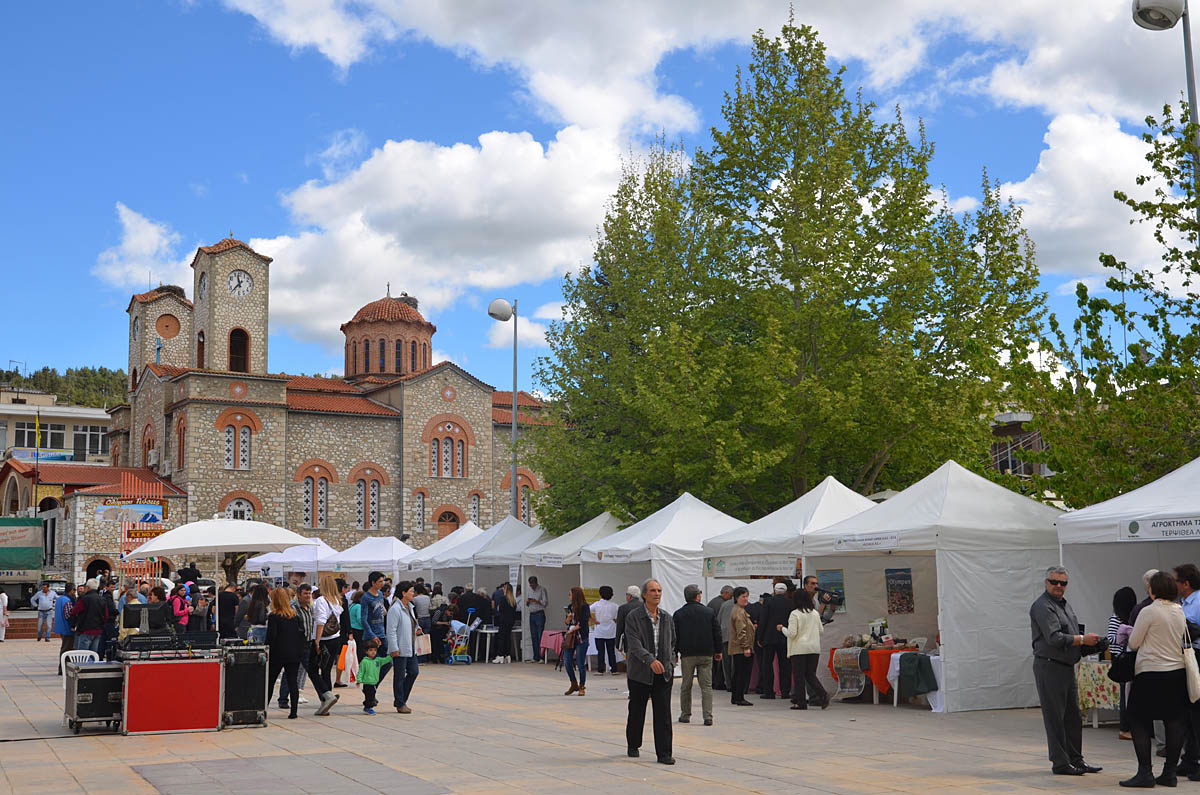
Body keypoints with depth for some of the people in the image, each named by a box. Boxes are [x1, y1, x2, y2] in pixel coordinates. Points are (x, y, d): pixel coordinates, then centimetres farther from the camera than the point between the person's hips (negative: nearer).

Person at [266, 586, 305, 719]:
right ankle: (293, 710, -2)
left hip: (278, 654, -4)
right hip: (294, 653, 4)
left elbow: (271, 636, -13)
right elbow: (302, 631, 7)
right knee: (292, 682, 3)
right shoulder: (295, 615, 5)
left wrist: (267, 649, -2)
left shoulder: (273, 616, -9)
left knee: (269, 682, 9)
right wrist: (300, 650, 13)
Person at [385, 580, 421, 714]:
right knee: (399, 676, 0)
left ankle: (400, 700, 21)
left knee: (414, 672, 9)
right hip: (400, 650, -9)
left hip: (410, 648, 9)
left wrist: (416, 630, 7)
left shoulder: (409, 607, 13)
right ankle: (400, 704, 10)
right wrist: (394, 649, -21)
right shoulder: (395, 609, -16)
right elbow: (391, 631, -19)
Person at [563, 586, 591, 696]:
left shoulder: (585, 607, -6)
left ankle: (582, 687, 12)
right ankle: (574, 685, 19)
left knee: (581, 664, -2)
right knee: (567, 662, 2)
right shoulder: (570, 607, 12)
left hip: (581, 638, -6)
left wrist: (572, 629, -5)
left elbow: (583, 623, -11)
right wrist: (568, 618, -5)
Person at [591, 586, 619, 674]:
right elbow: (616, 620, -2)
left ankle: (600, 670, 2)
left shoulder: (596, 604, -5)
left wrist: (595, 621, -6)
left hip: (599, 632, -1)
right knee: (611, 651, 8)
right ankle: (613, 670, 10)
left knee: (600, 651, 3)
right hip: (611, 633, 1)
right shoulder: (614, 606, -4)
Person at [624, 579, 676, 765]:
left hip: (663, 673, 3)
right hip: (640, 673, -3)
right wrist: (650, 660, -32)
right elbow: (634, 644, -19)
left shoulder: (666, 617, 8)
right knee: (636, 712, 12)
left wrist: (670, 663, 11)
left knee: (663, 715, -4)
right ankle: (633, 746, 32)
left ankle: (664, 753, -2)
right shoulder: (633, 617, -8)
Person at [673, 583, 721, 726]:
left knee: (686, 686, 11)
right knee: (706, 686, 1)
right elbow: (717, 633, 4)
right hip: (706, 654, 0)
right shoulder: (710, 612, 1)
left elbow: (675, 636, 1)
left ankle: (685, 715, 17)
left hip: (687, 655, 0)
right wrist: (718, 651, 13)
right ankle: (708, 717, -6)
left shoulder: (678, 614, -1)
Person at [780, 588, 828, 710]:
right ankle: (822, 695, -8)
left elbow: (791, 633, -14)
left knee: (799, 675, 3)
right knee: (811, 674, 12)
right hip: (814, 648, 5)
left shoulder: (795, 614, -10)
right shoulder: (815, 613, 7)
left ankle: (801, 702, 5)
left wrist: (782, 628, 4)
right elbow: (821, 630, 13)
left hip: (799, 648, -5)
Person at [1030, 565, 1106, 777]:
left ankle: (1075, 759, 22)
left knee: (1073, 716, 14)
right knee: (1055, 717, -4)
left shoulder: (1064, 604, 18)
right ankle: (1060, 763, 1)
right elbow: (1054, 638, -22)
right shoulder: (1042, 607, -13)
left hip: (1067, 667, 10)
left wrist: (1092, 643, 9)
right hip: (1049, 667, -10)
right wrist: (1082, 639, -16)